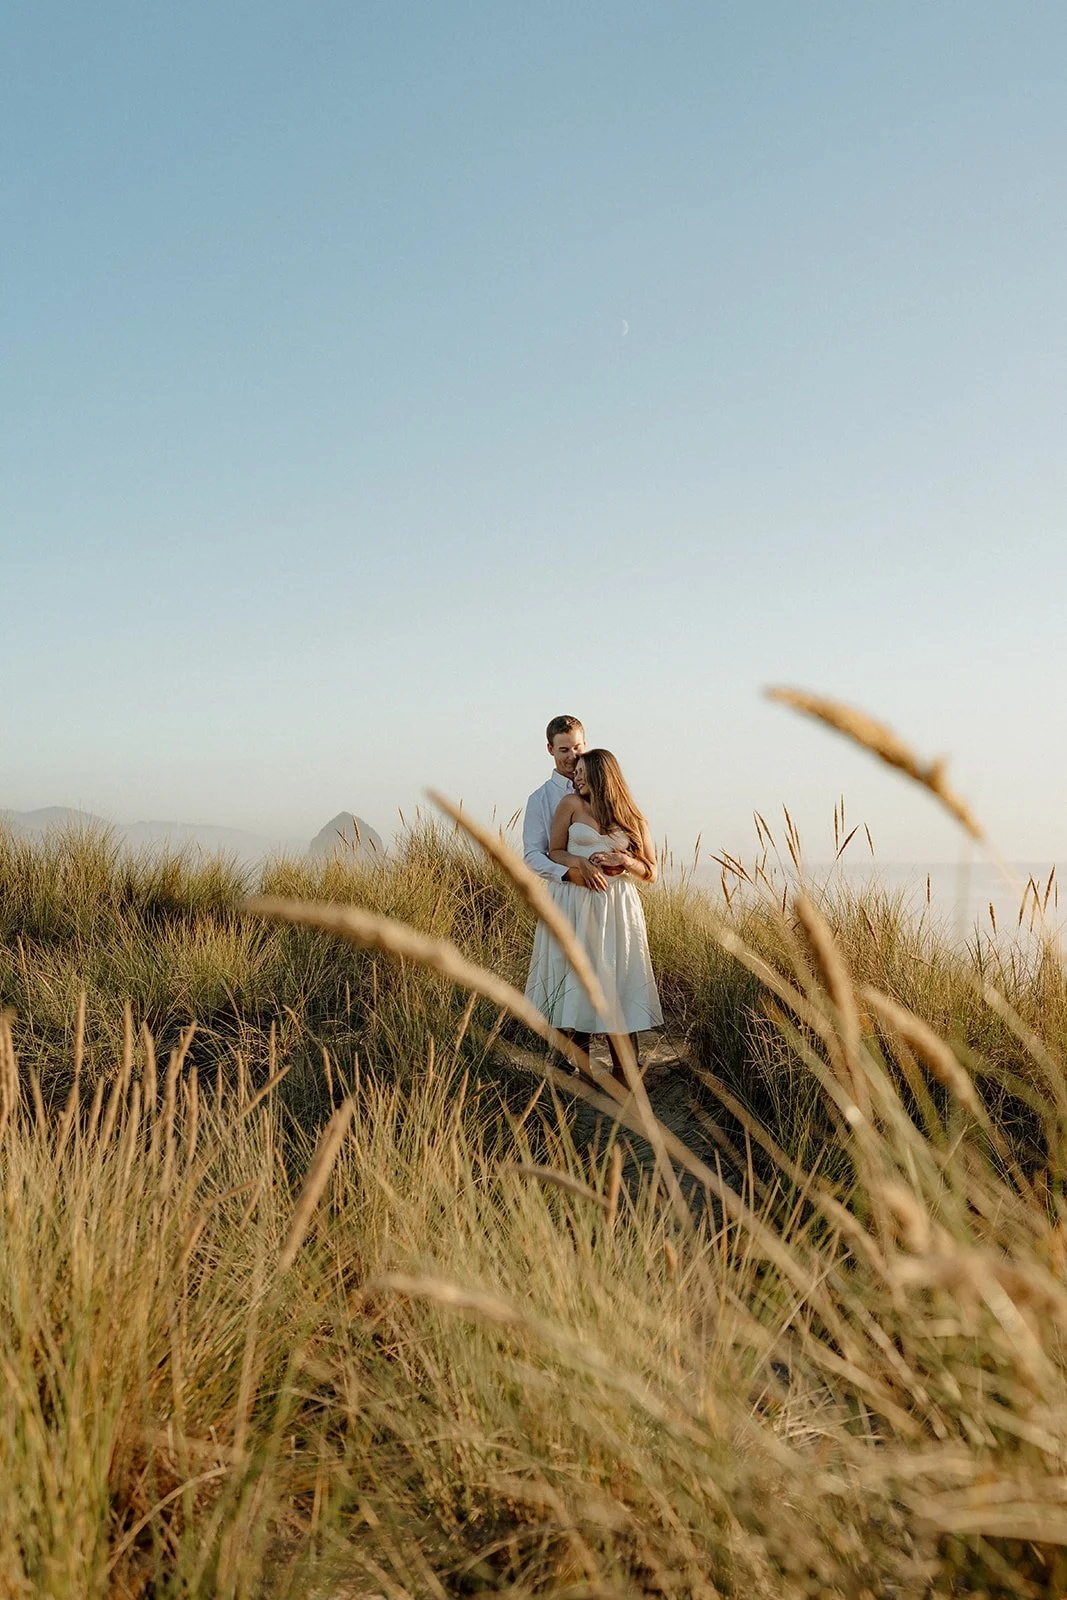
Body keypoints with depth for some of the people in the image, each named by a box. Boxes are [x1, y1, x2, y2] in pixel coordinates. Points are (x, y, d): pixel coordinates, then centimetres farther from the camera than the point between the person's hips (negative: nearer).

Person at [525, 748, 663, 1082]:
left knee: (617, 984, -2)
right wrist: (584, 863, -12)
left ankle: (624, 1076, 4)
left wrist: (624, 861, -8)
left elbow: (650, 873, 11)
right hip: (574, 905, 0)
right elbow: (554, 852, 6)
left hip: (616, 909, 1)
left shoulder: (633, 819, 9)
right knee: (576, 981, 0)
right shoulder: (571, 804, 5)